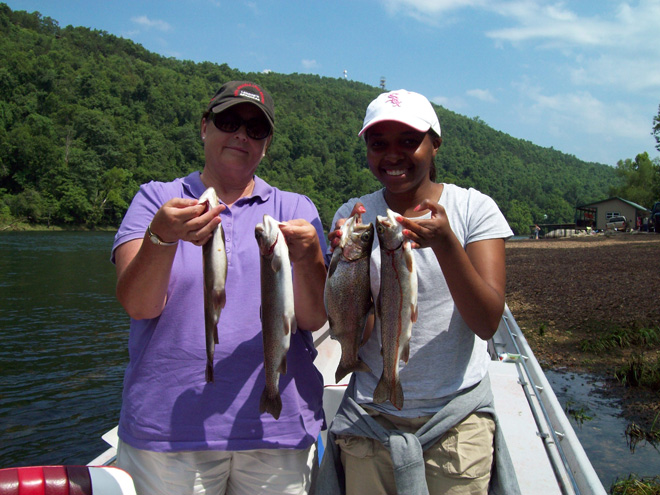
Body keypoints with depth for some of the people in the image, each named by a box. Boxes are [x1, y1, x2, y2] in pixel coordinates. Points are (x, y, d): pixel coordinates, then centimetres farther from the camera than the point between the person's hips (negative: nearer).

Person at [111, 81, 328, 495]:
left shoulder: (297, 209, 6)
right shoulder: (157, 199, 3)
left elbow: (314, 319, -4)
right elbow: (139, 305, -10)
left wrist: (308, 259, -24)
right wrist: (162, 237, -28)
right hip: (167, 428, -1)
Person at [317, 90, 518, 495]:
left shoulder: (474, 209, -5)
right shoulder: (353, 217, -1)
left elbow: (487, 323, -14)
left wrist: (445, 241, -27)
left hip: (458, 419, -1)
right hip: (369, 419, 1)